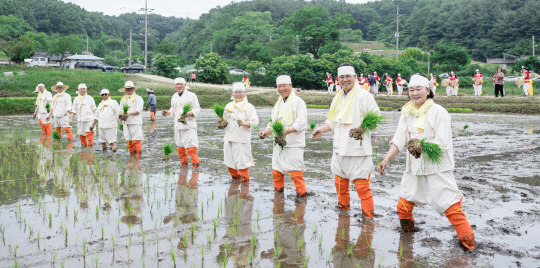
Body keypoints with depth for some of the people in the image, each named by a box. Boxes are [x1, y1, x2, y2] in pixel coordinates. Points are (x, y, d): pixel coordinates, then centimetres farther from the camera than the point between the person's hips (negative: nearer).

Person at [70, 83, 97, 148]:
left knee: (89, 133, -12)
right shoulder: (76, 99, 13)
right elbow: (74, 111, 14)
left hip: (89, 119, -3)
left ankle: (90, 146, -7)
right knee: (81, 134, 4)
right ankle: (83, 146, 22)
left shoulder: (90, 98, 7)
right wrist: (71, 119, 5)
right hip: (80, 120, 3)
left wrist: (95, 117, -5)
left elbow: (94, 109, 7)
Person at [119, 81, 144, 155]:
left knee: (136, 141, -10)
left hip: (136, 123, -5)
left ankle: (138, 155, -7)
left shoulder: (138, 98, 3)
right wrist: (121, 115, -7)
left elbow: (138, 110, -8)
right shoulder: (123, 99, 20)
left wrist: (129, 113, -23)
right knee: (129, 141, 4)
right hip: (126, 123, 5)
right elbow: (121, 109, 17)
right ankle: (132, 155, 12)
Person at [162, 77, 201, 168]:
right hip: (178, 126, 6)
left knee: (191, 148, -12)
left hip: (189, 126, -6)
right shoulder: (174, 97, 15)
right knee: (180, 148, 11)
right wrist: (168, 113, 5)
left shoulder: (191, 95, -3)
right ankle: (184, 165, 25)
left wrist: (187, 114, -22)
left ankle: (195, 165, -4)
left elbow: (197, 109, -6)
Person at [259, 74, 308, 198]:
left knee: (296, 172, -10)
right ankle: (278, 191, 27)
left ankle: (302, 195, -1)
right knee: (276, 171, 12)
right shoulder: (278, 103, 19)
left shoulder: (298, 102, -6)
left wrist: (287, 131, -28)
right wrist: (267, 131, 3)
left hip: (294, 144, -7)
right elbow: (273, 121, 23)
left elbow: (302, 123, -15)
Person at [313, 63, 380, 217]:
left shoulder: (364, 96, -7)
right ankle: (343, 207, 37)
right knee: (340, 182, 17)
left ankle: (368, 215, 5)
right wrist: (322, 129, 8)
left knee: (361, 184, -8)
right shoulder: (338, 98, 16)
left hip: (358, 148, -7)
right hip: (340, 148, 7)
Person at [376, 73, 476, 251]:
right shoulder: (407, 113, 7)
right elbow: (398, 140, 5)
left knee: (451, 206, -6)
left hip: (437, 170, -6)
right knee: (403, 206, 12)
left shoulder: (438, 112, -11)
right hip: (414, 168, 6)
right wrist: (386, 159, -7)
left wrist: (422, 146, -32)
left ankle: (468, 241, 8)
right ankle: (407, 233, 36)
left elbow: (442, 143, -17)